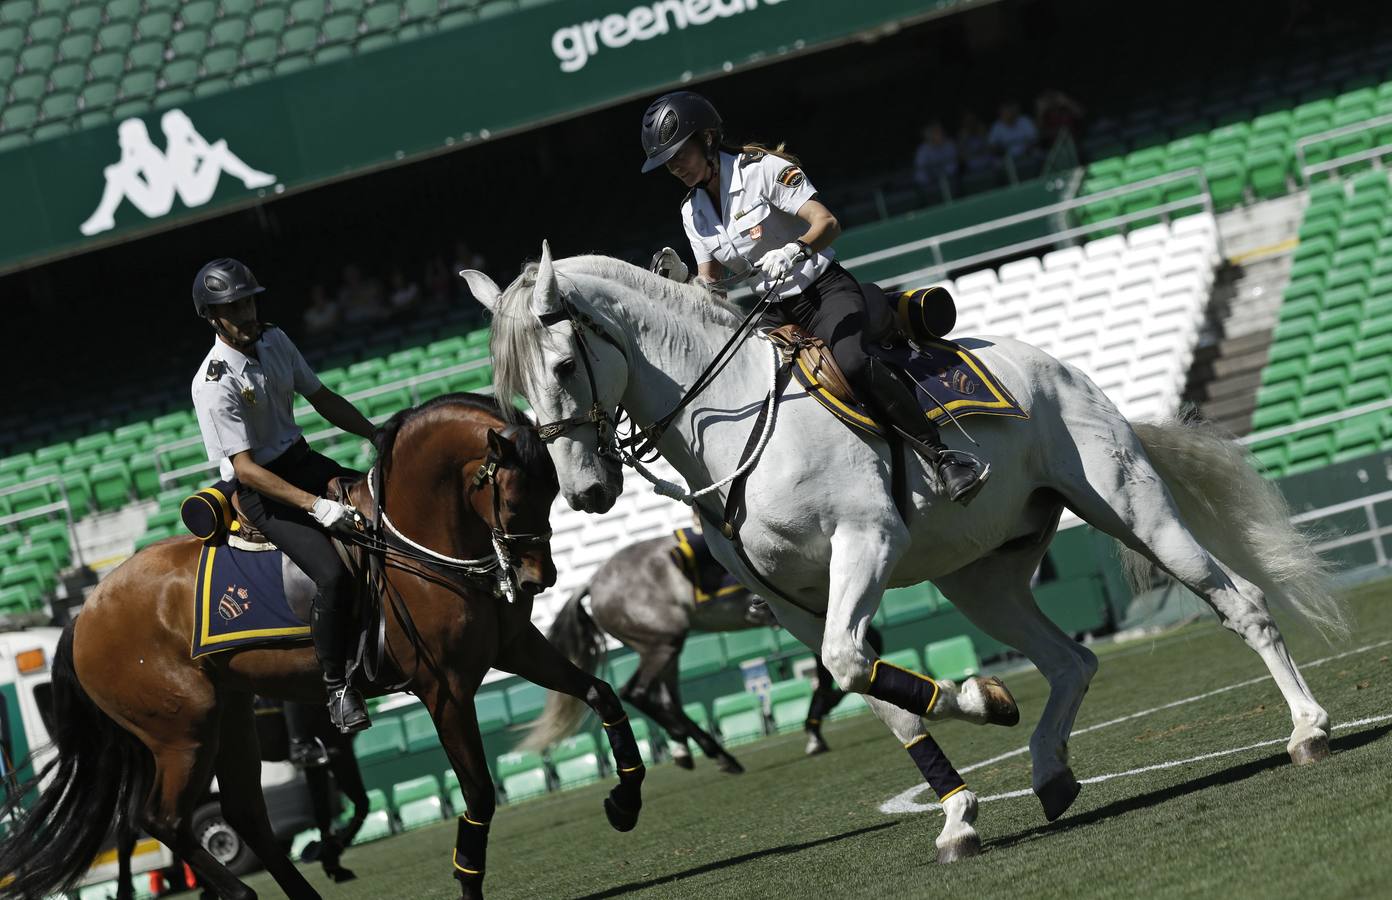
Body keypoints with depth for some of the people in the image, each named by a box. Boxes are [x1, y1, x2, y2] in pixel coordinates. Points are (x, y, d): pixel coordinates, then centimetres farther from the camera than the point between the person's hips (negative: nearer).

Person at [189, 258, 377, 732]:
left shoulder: (274, 341, 0)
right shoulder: (214, 383, -23)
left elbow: (321, 398, 13)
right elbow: (245, 467, -27)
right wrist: (315, 505, -34)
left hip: (301, 460, 8)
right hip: (259, 490, -8)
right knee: (332, 574, -24)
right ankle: (337, 688, -10)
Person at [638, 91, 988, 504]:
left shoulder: (763, 170, -11)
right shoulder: (692, 212, 9)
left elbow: (827, 222, -20)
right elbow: (709, 279, 11)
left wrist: (795, 251, -39)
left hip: (825, 290, -7)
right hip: (775, 311, 7)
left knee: (851, 362, -35)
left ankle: (945, 458, -35)